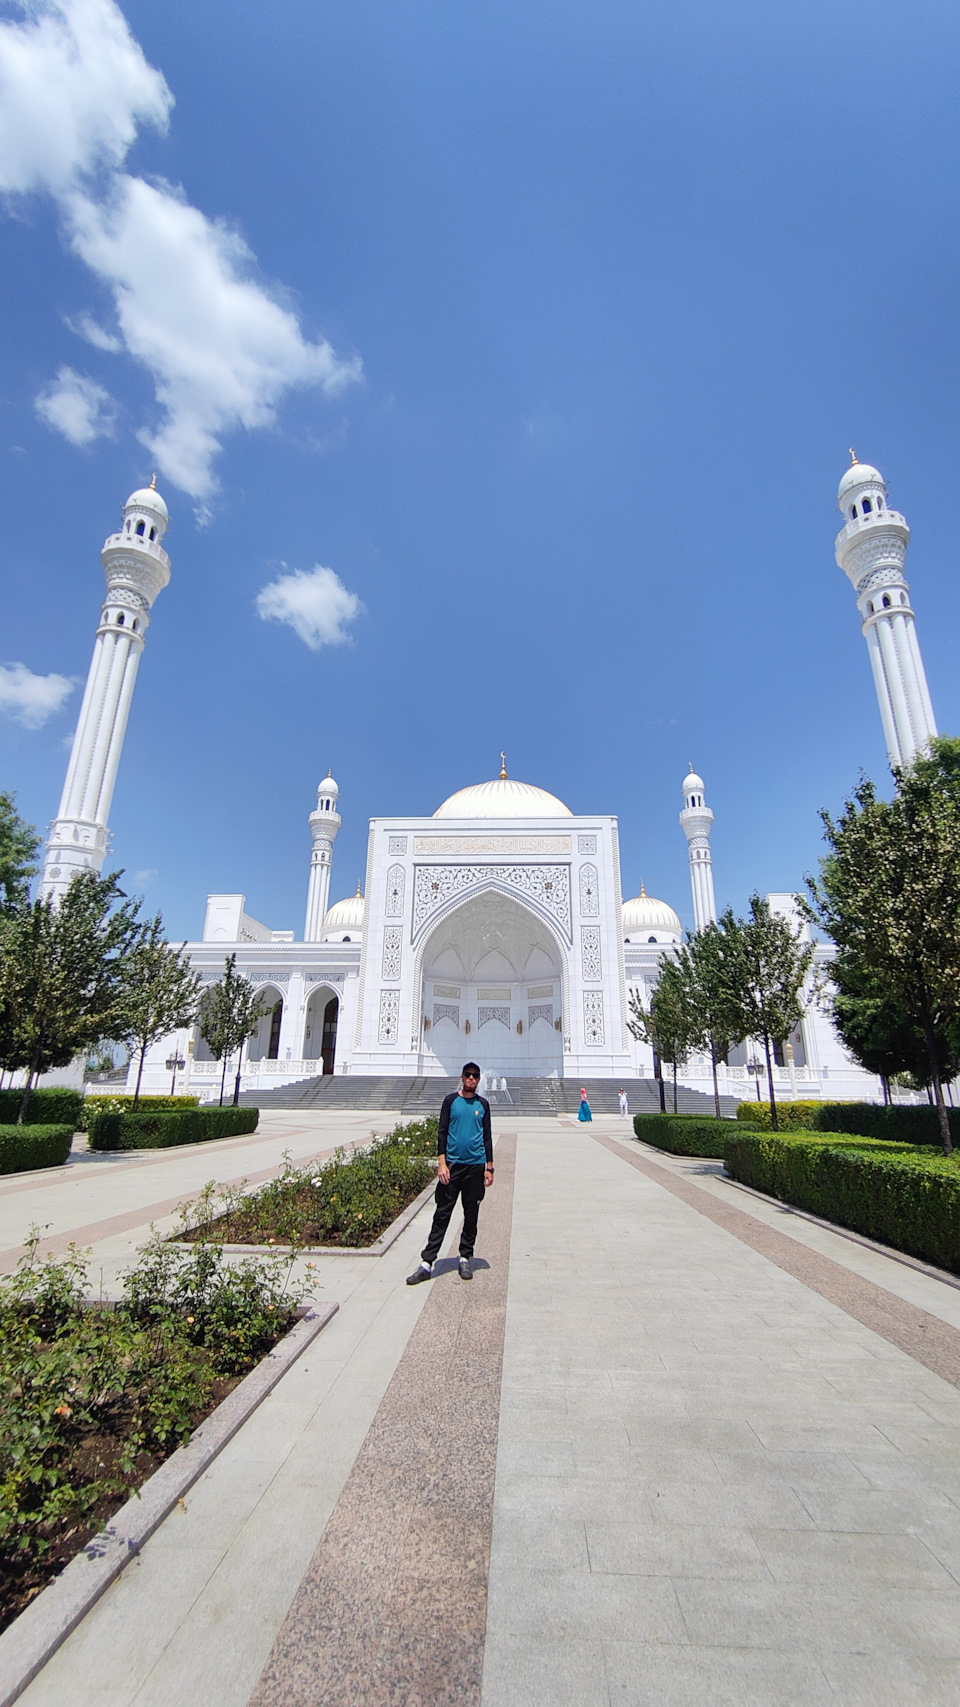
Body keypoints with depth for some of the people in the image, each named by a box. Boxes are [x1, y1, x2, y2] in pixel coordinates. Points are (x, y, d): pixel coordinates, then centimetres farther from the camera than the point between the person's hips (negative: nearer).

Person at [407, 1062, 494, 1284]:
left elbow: (487, 1137, 10)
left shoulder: (483, 1104, 6)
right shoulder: (451, 1100, 1)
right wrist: (442, 1163, -8)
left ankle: (465, 1259, 22)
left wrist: (489, 1168, 6)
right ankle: (427, 1262, 4)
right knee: (441, 1215, 0)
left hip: (475, 1166, 2)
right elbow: (442, 1133, 0)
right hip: (452, 1165, -2)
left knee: (471, 1215, 9)